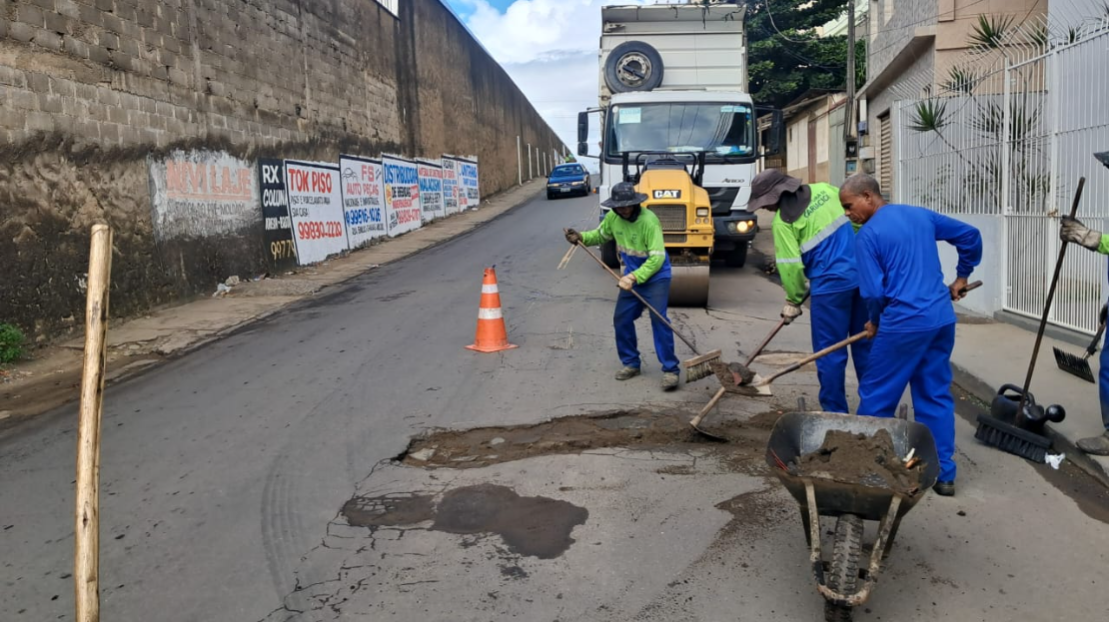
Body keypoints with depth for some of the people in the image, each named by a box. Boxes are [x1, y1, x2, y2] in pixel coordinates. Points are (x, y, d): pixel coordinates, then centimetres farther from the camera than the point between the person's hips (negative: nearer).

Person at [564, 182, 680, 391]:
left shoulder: (649, 221, -27)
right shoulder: (613, 217, -6)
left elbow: (657, 258, -28)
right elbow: (601, 235, 15)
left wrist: (634, 277, -34)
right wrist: (581, 237, -4)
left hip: (656, 276, -7)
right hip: (632, 275, 7)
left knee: (659, 321, -14)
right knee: (621, 319, 7)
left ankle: (670, 369, -7)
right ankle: (631, 363, 24)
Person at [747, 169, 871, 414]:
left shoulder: (783, 220, -9)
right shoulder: (823, 189, 8)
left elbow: (790, 265, -10)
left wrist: (793, 300, 3)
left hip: (831, 284, -7)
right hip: (862, 276, 7)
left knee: (830, 351, 5)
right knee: (864, 343, 16)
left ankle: (835, 412, 11)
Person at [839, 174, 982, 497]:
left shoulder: (868, 234, -9)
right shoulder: (921, 215, 11)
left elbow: (874, 291, -11)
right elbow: (970, 235, 20)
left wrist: (874, 322, 8)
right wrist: (962, 276, 30)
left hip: (904, 324, -7)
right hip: (942, 318, 7)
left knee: (876, 397, 7)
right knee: (936, 396, 14)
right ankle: (944, 474, 19)